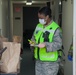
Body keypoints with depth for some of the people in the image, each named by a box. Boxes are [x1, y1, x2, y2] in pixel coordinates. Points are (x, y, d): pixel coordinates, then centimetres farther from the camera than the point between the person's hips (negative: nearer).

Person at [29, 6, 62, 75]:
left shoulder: (56, 28, -14)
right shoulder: (38, 26, 8)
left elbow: (58, 44, -19)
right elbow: (33, 38, 17)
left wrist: (45, 45, -32)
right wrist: (33, 42, -6)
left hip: (51, 62, -7)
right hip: (38, 60, 7)